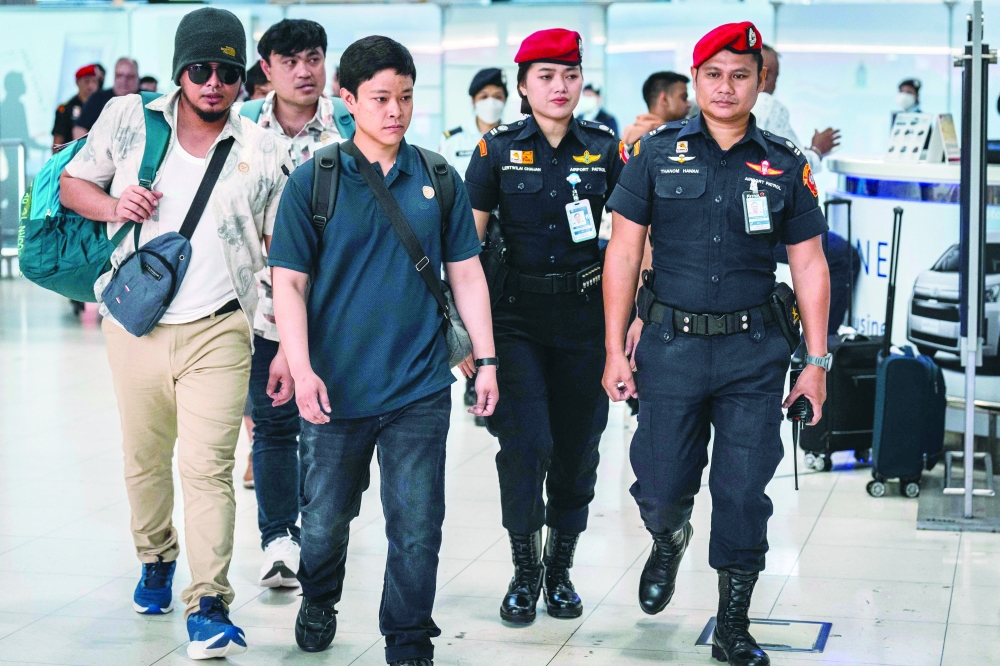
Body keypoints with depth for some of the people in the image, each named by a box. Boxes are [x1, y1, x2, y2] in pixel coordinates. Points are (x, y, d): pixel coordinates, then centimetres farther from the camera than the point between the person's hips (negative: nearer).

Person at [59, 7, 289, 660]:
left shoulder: (262, 152, 1)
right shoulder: (128, 119, 2)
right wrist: (114, 206, -10)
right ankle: (156, 560, 41)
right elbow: (72, 184, 13)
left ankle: (209, 607, -9)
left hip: (217, 330, -2)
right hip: (135, 327, 2)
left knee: (207, 469, -11)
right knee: (145, 459, 16)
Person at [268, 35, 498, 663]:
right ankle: (319, 602, 43)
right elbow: (289, 282, -4)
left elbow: (467, 273, 10)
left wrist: (486, 359, 7)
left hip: (420, 389, 1)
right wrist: (301, 369, -14)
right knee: (327, 516, 14)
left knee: (417, 526, 1)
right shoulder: (314, 182, -3)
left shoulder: (438, 179, 5)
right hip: (337, 387, -1)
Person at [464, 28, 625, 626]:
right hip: (517, 317, -2)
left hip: (586, 316, 2)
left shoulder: (605, 148, 5)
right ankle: (524, 572, 5)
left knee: (577, 449, 7)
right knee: (525, 444, -11)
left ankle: (561, 570, 23)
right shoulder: (498, 150, 1)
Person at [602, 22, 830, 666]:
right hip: (671, 346, 0)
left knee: (744, 495, 3)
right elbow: (624, 253, 1)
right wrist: (615, 350, -3)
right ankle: (669, 540, 42)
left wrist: (817, 361, 2)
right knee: (661, 486, 5)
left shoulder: (785, 166, 3)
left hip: (754, 352, 0)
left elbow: (810, 266, 6)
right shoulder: (655, 154, 1)